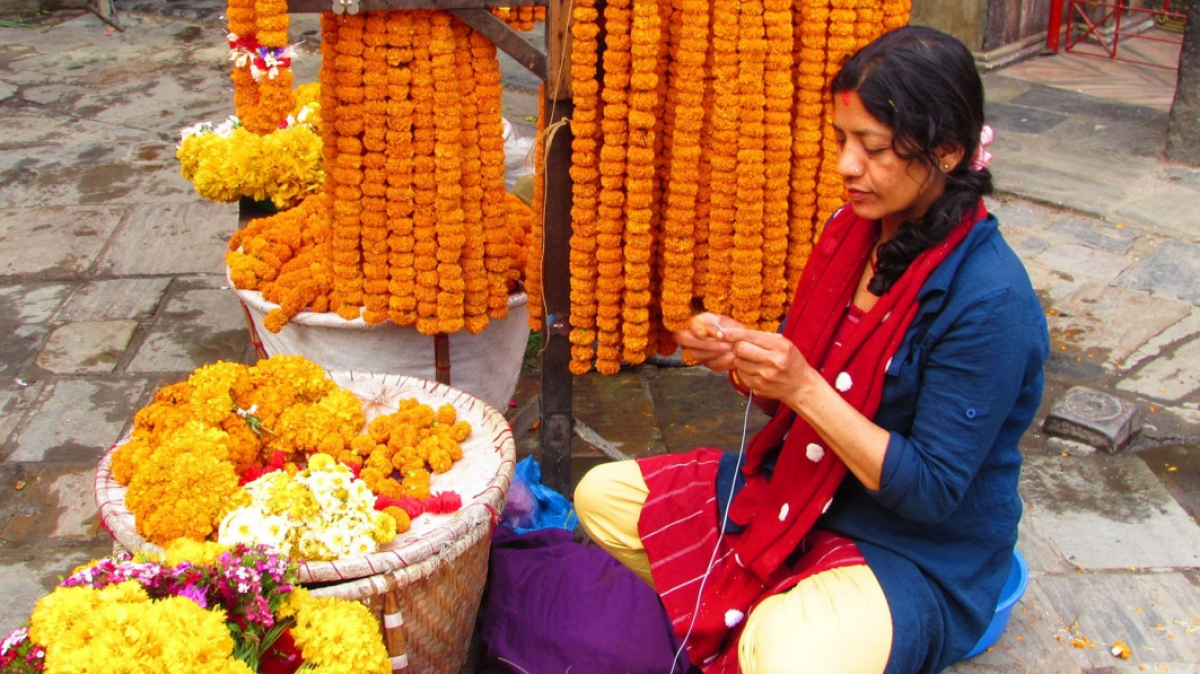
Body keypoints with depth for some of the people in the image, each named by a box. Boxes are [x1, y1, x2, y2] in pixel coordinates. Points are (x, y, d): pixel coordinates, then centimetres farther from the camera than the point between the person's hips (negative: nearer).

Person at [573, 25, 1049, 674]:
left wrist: (804, 388, -30)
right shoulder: (853, 231, -2)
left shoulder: (991, 300, -24)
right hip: (801, 488, 7)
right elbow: (788, 400, 7)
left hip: (923, 554, -7)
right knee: (601, 495, 2)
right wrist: (740, 357, -16)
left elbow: (932, 491, -22)